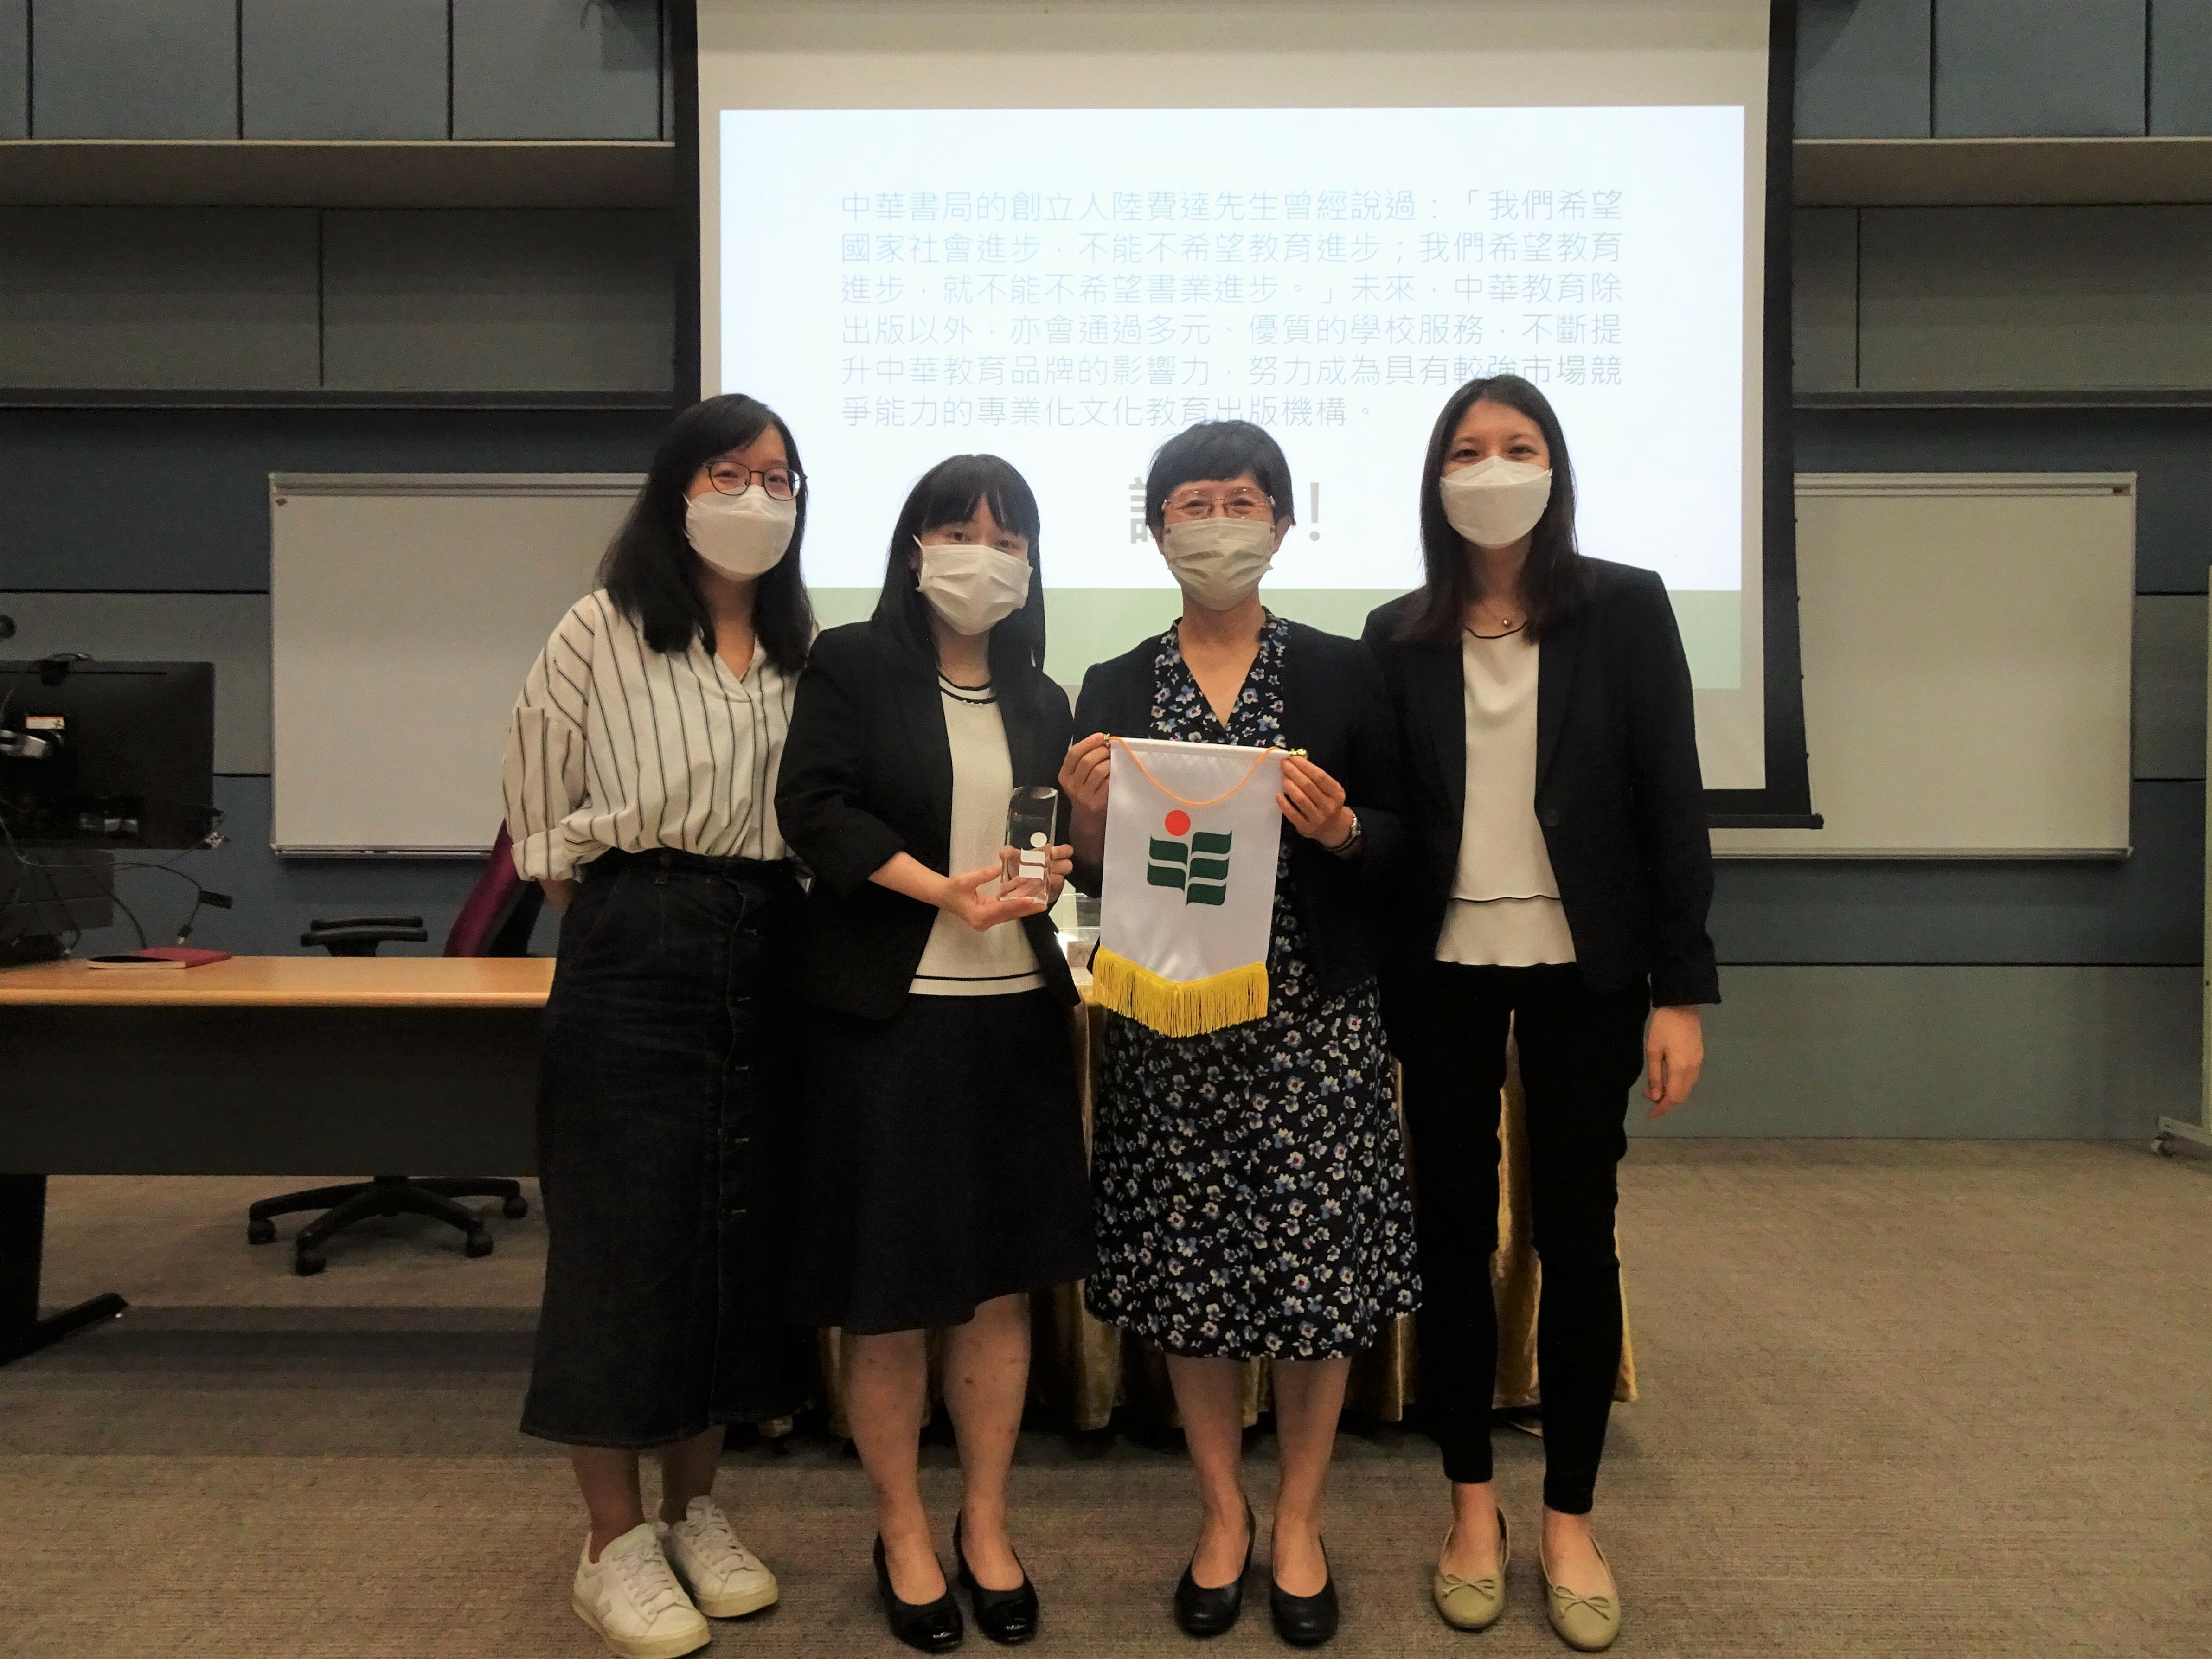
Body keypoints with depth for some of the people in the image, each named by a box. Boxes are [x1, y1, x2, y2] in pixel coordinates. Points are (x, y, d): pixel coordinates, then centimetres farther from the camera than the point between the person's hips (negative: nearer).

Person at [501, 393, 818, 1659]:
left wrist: (771, 926, 4)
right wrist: (633, 931, 1)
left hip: (768, 960, 5)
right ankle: (616, 1546, 16)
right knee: (624, 1236, 1)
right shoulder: (602, 630, -3)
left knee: (742, 1231, 10)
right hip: (635, 960, -4)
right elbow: (544, 814, -1)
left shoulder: (808, 645, 9)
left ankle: (697, 1514, 27)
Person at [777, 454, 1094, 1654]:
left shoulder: (1041, 699, 13)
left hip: (1017, 1013, 4)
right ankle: (903, 1534, 26)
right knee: (889, 1295, 6)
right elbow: (815, 808, -12)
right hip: (886, 1013, -4)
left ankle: (984, 1527, 28)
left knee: (1001, 1286, 10)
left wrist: (1060, 865, -5)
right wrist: (942, 891, -22)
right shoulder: (850, 665, -2)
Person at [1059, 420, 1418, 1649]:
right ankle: (1221, 1514, 30)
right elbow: (1096, 880, 7)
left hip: (1314, 1019, -1)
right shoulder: (1112, 691, 6)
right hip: (1170, 1026, 1)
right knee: (1189, 1271, 8)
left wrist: (1338, 827, -16)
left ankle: (1298, 1523, 27)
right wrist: (1086, 813, -13)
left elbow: (1403, 846, 4)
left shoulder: (1342, 674, 3)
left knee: (1317, 1268, 4)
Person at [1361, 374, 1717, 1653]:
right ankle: (1473, 1506, 26)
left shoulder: (1625, 609, -2)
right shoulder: (1399, 635, 3)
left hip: (1583, 970, -1)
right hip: (1443, 972, 2)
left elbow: (1673, 804, -3)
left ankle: (1571, 1520, 24)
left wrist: (1683, 988, -8)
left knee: (1576, 1235, 7)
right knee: (1456, 1231, 9)